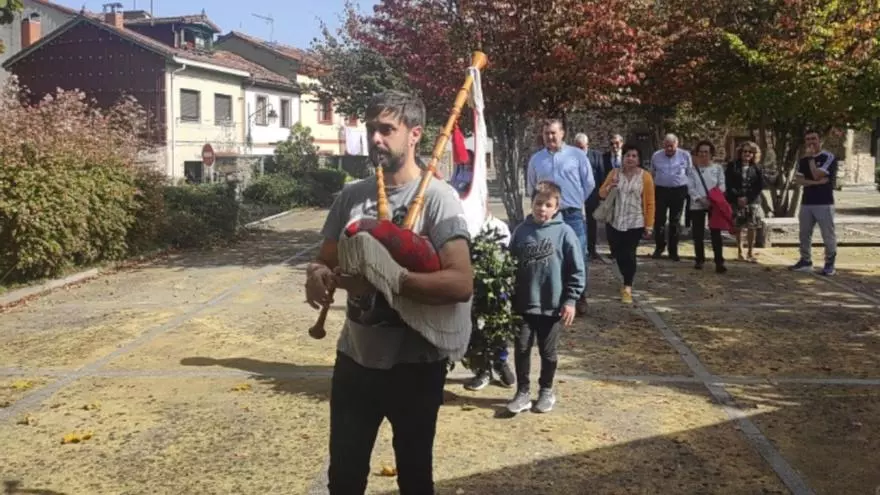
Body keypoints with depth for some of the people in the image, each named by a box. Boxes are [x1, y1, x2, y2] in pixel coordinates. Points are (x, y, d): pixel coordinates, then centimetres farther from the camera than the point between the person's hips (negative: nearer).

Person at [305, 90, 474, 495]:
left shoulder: (436, 197, -15)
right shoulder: (352, 196, 3)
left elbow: (461, 283, -26)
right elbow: (327, 260, 11)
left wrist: (384, 280, -30)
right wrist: (318, 273, -13)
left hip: (414, 363, -5)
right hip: (355, 357, 5)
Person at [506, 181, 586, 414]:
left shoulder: (564, 232, -9)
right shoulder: (521, 230, -1)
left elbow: (577, 270, -6)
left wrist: (570, 300, -9)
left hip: (553, 305, -2)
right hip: (523, 304, 2)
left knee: (548, 351, 11)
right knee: (521, 349, 5)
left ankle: (546, 391, 29)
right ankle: (523, 392, 19)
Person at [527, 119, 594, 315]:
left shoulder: (577, 155, -1)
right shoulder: (536, 159, 7)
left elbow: (589, 183, 5)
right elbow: (530, 188, 18)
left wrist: (575, 201, 11)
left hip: (573, 215, -2)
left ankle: (580, 298, 10)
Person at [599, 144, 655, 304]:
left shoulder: (645, 176, -2)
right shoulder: (615, 173, 5)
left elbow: (650, 203, -1)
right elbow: (602, 194, 7)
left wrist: (649, 226, -4)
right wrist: (609, 187, -15)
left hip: (635, 223, -3)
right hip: (615, 222, 3)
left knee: (629, 254, -8)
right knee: (618, 254, 8)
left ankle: (627, 288, 3)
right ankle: (627, 281, 31)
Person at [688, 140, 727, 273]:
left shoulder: (718, 168, 5)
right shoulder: (693, 170, 5)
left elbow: (721, 185, 1)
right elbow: (690, 188, -1)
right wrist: (700, 199, -16)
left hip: (714, 205, -1)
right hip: (697, 205, 1)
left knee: (716, 233, -3)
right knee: (698, 233, 5)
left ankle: (719, 262, -4)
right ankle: (700, 259, 18)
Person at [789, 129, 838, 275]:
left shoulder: (829, 157, -6)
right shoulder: (803, 160, 12)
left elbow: (817, 175, -17)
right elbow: (798, 180, 1)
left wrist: (811, 158, -9)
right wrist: (815, 182, -14)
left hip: (824, 203, -6)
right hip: (806, 202, 6)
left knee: (828, 235, -1)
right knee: (804, 234, 11)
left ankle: (829, 264, 7)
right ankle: (805, 261, 22)